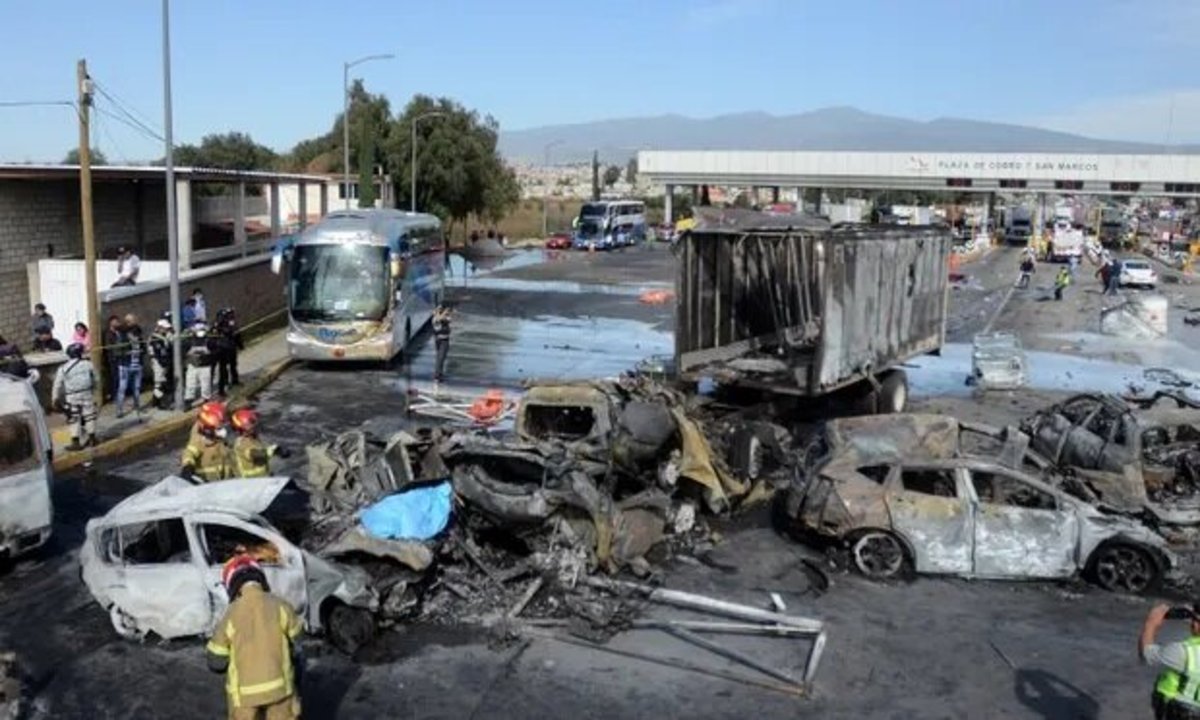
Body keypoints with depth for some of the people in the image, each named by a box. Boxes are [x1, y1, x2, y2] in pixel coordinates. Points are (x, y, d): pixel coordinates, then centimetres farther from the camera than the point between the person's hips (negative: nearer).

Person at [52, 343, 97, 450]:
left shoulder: (63, 369, 0)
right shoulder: (88, 364, 3)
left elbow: (57, 385, 0)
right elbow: (95, 379, 7)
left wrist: (55, 399, 7)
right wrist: (92, 389, 20)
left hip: (72, 397, -1)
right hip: (87, 394, 1)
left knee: (74, 420, 5)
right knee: (89, 417, 10)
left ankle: (75, 442, 3)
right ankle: (92, 439, 16)